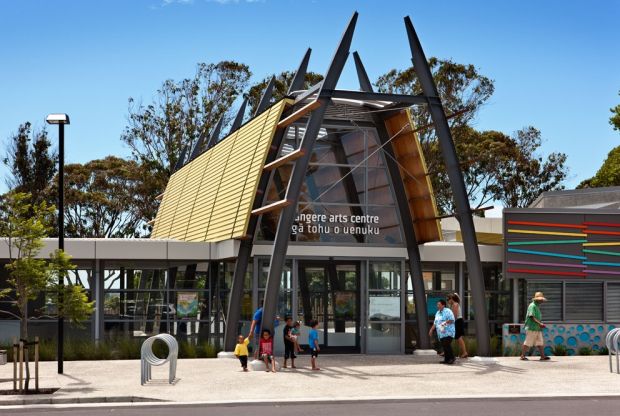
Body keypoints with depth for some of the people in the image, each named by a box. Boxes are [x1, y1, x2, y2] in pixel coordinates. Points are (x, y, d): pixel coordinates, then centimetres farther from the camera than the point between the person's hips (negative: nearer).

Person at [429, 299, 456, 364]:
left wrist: (445, 323, -23)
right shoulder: (437, 313, 19)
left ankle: (452, 358, -11)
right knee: (444, 346, 4)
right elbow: (435, 323, 24)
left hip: (448, 333, -8)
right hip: (441, 333, 8)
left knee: (447, 345, -17)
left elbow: (452, 320, -12)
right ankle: (446, 359, 8)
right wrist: (431, 330, 15)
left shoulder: (448, 311, -6)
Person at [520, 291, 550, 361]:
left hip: (537, 329, 9)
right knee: (528, 343, -4)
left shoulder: (537, 306, 18)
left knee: (540, 342, 4)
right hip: (531, 328, -9)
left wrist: (541, 324, 14)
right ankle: (522, 356, 3)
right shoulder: (532, 306, -12)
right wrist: (539, 323, -26)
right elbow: (532, 317, -21)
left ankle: (542, 356, 3)